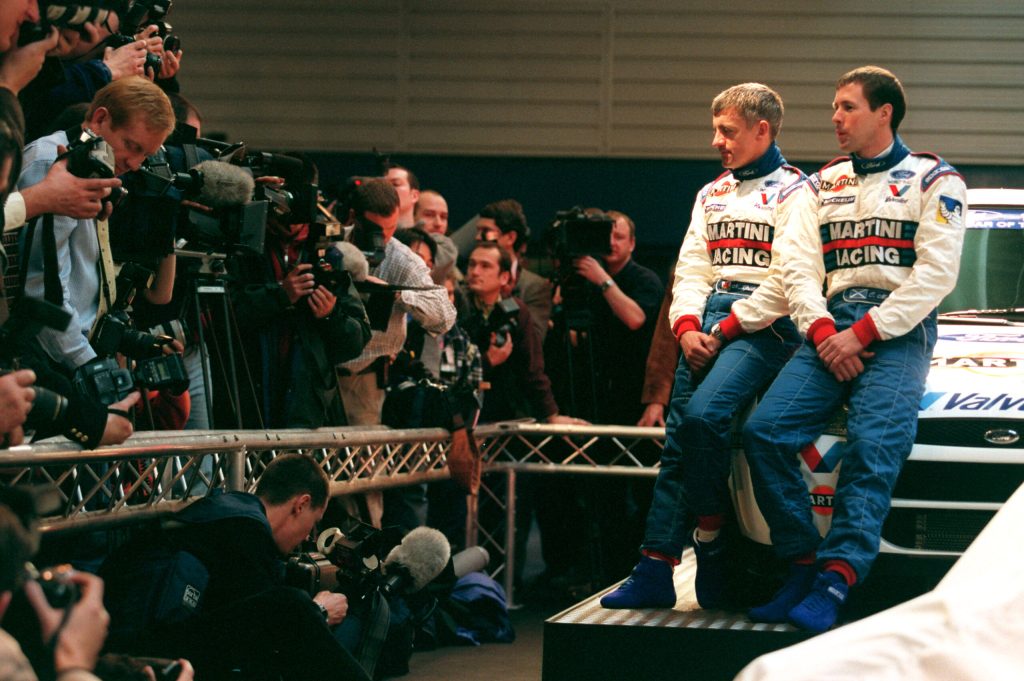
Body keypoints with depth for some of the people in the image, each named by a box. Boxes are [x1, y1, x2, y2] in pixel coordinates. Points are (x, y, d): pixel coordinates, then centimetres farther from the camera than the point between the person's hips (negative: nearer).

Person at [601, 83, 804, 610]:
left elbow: (785, 280, -10)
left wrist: (727, 330, -13)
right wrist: (688, 327, -1)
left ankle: (711, 537, -10)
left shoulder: (792, 191, 0)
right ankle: (654, 575, -5)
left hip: (761, 327, -7)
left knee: (703, 413, -27)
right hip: (707, 323, 7)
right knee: (678, 440, -2)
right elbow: (691, 267, 17)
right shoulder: (711, 195, 24)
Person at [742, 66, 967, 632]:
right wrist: (823, 331, -7)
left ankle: (834, 582, -37)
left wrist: (864, 333, -12)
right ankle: (803, 564, -15)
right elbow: (798, 266, 13)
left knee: (874, 443, -29)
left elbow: (935, 273, -4)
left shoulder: (933, 180, 8)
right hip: (832, 325, 5)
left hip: (898, 330, -5)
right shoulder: (823, 185, 23)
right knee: (765, 431, -18)